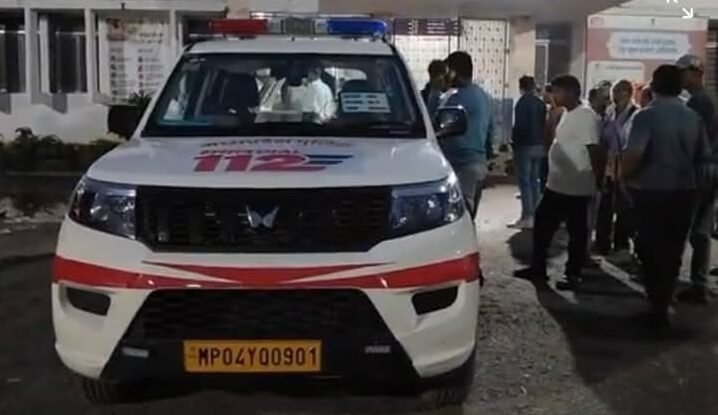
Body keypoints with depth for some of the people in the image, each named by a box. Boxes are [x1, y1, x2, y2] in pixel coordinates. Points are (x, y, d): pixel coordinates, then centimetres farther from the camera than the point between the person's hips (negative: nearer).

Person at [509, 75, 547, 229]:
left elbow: (519, 125, -16)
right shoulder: (541, 103, 9)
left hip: (525, 145, -7)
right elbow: (544, 125, 11)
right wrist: (541, 142, 16)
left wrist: (514, 141, -5)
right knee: (535, 180, 12)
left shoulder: (522, 102, -12)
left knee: (525, 181, -6)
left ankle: (526, 217, -8)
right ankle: (533, 214, 15)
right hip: (539, 146, 7)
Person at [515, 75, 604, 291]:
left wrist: (598, 181, -19)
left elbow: (594, 150, -19)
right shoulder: (568, 114, 12)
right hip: (556, 185, 10)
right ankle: (537, 268, 25)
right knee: (542, 225, 14)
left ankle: (573, 276, 14)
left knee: (577, 233, 3)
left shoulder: (585, 116, -16)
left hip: (576, 188, -10)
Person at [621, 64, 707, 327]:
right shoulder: (693, 117, 3)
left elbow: (633, 155, -24)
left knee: (651, 249, 7)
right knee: (673, 250, 16)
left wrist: (623, 178, -8)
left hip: (651, 191, -5)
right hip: (684, 191, 5)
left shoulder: (647, 115, -14)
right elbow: (703, 155, 7)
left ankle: (657, 305, 11)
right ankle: (664, 302, 25)